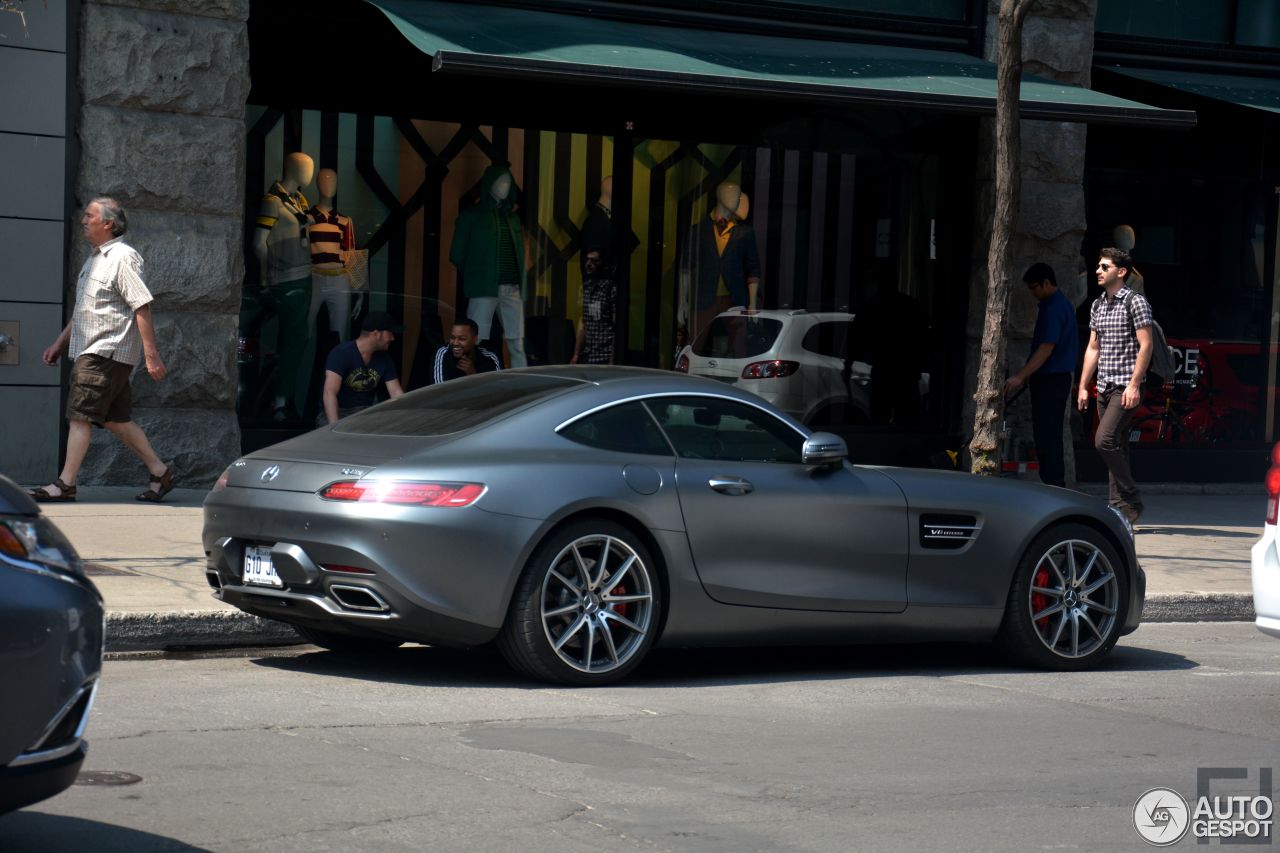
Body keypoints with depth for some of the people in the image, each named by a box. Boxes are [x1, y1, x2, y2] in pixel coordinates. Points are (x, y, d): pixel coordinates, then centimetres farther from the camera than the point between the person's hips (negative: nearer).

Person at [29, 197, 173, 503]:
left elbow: (142, 307, -17)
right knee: (115, 419, 10)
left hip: (106, 352, -10)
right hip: (89, 351, 10)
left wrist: (151, 355, -22)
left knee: (79, 415, -11)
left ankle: (65, 483, -10)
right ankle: (159, 472, 16)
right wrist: (60, 343, 25)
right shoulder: (95, 258, 19)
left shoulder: (123, 257, -11)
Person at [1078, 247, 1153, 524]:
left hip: (1126, 386, -8)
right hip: (1104, 387, 8)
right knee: (1116, 448, 7)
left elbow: (1146, 345, -13)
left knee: (1104, 440, -18)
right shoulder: (1097, 306, 16)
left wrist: (1134, 385, -19)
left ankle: (1132, 500, -7)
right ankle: (1121, 510, 10)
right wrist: (1083, 386, 15)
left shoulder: (1135, 302, -7)